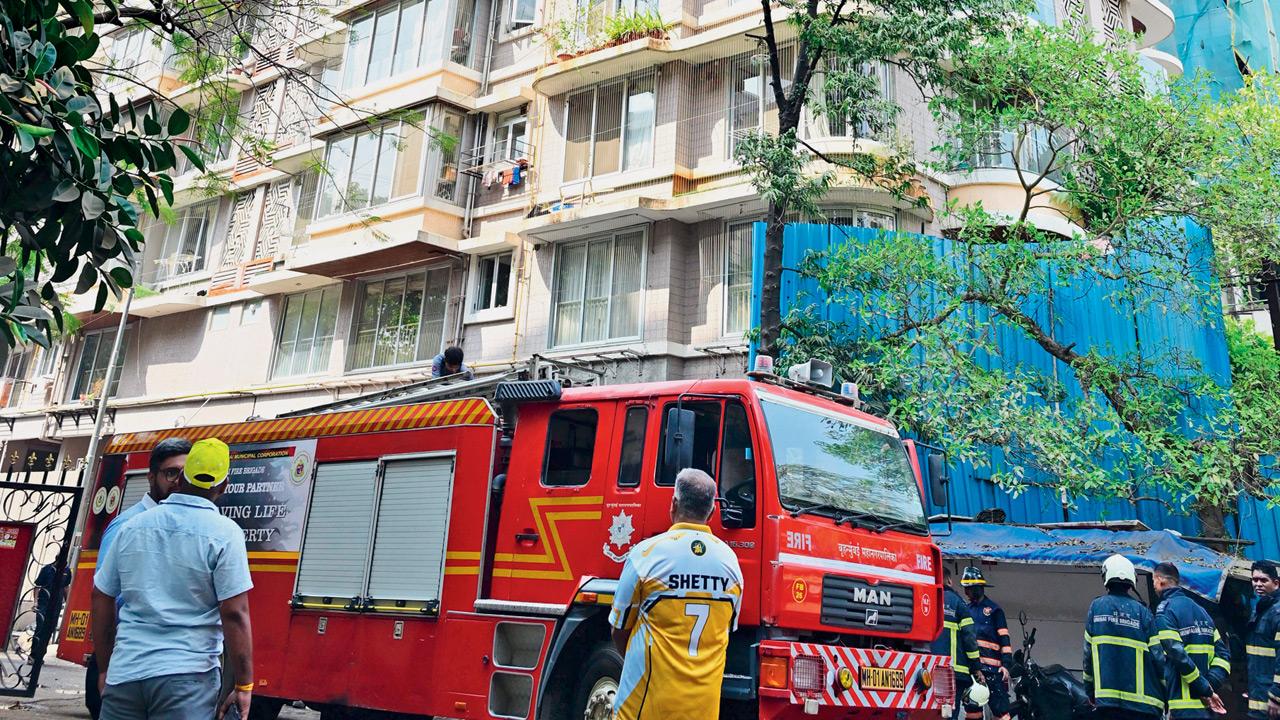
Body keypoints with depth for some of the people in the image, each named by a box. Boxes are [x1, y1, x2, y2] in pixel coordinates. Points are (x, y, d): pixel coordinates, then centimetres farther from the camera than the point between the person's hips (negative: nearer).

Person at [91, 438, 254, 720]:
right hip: (186, 677, -4)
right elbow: (234, 614, -12)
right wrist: (244, 686, -6)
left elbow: (101, 599, 13)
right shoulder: (224, 533, -7)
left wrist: (105, 669, 23)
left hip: (124, 673, 4)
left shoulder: (132, 526, 8)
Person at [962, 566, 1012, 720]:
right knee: (971, 707, 8)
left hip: (991, 667, -6)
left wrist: (1006, 664, -11)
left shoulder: (994, 610, 2)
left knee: (1000, 707, -9)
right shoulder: (967, 610, 18)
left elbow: (1004, 639, -3)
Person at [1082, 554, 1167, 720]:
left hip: (1106, 699, 0)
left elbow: (1088, 651, 5)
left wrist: (1090, 691, 16)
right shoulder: (1143, 612, 3)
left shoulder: (1096, 607, 4)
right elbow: (1158, 656, 0)